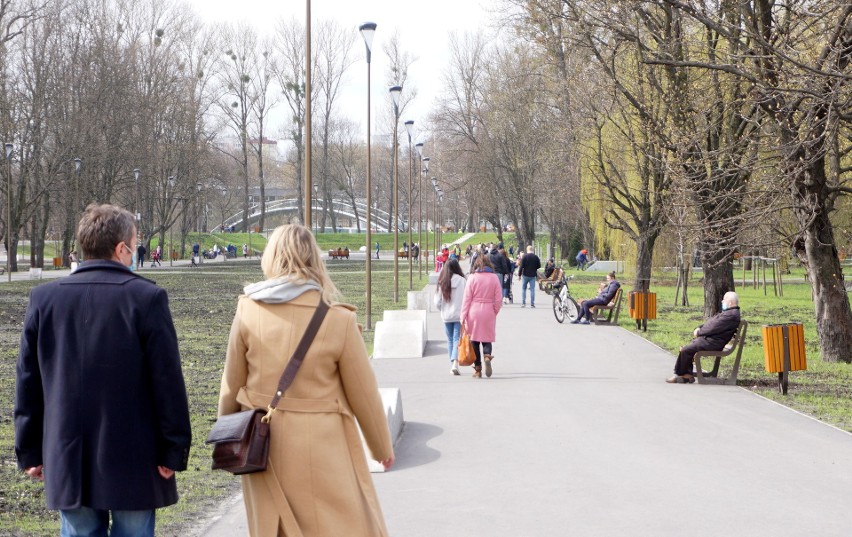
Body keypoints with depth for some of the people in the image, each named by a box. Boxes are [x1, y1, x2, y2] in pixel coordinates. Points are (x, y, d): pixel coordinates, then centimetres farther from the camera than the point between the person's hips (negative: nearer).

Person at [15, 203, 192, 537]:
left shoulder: (43, 298, 1)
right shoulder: (147, 297, -11)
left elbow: (28, 383, 6)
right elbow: (168, 382, -11)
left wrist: (30, 451, 14)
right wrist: (175, 450, -4)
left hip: (68, 460, 4)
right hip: (133, 460, -3)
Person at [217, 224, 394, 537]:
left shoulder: (248, 312, -5)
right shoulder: (338, 320, -12)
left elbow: (232, 385, 3)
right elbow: (363, 394, -4)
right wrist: (382, 447, 11)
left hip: (264, 447, 3)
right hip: (322, 447, -3)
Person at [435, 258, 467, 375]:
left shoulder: (442, 282, -2)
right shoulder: (461, 281, -9)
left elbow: (437, 302, 2)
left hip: (446, 316, 3)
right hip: (459, 315, -3)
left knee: (450, 340, 14)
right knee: (457, 339, -2)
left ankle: (452, 366, 17)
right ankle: (455, 362, -20)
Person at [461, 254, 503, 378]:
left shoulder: (472, 278, -4)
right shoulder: (494, 278, 1)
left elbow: (467, 298, -5)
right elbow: (498, 299, 0)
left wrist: (463, 316, -3)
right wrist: (494, 312, 13)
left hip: (473, 312, -1)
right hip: (488, 313, 1)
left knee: (475, 340, 8)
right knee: (487, 339, 11)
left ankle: (477, 370, 9)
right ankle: (487, 356, -20)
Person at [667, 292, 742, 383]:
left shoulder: (731, 315, -18)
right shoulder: (728, 312, 17)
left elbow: (713, 328, -21)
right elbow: (711, 323, 22)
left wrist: (699, 332, -8)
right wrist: (699, 328, 6)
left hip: (712, 343, -11)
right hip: (708, 338, 12)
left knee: (685, 350, -17)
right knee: (685, 348, 8)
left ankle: (680, 375, -2)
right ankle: (688, 375, 4)